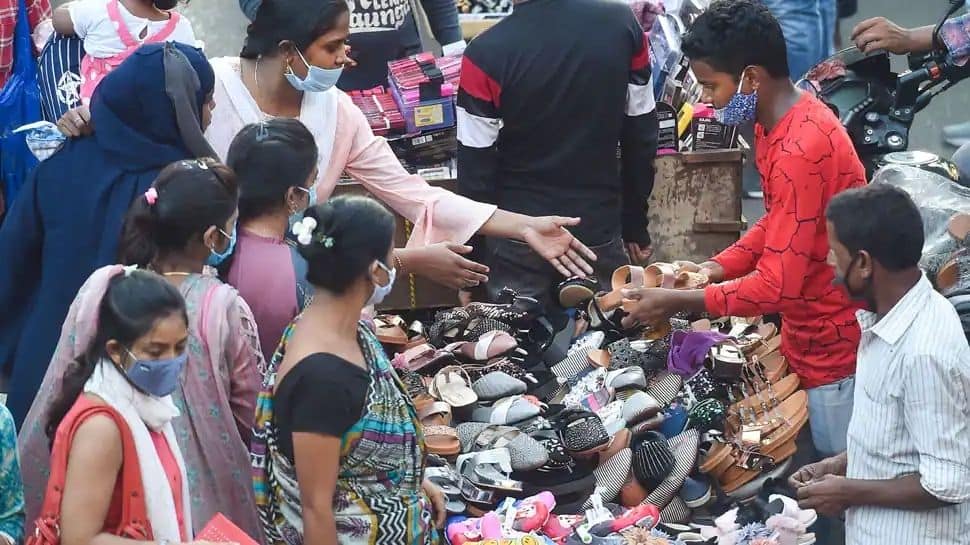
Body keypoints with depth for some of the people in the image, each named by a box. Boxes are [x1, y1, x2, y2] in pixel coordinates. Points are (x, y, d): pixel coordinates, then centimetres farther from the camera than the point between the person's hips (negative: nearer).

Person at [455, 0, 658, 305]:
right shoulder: (622, 25, -7)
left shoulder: (487, 54, -16)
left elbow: (475, 170, -10)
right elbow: (641, 139, 2)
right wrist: (636, 225, 14)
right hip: (599, 234, 2)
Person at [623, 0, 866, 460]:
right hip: (807, 338, 9)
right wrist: (716, 268, 2)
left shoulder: (801, 151, -27)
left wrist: (677, 302, -18)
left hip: (835, 352, -9)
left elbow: (777, 286, -26)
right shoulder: (775, 123, 3)